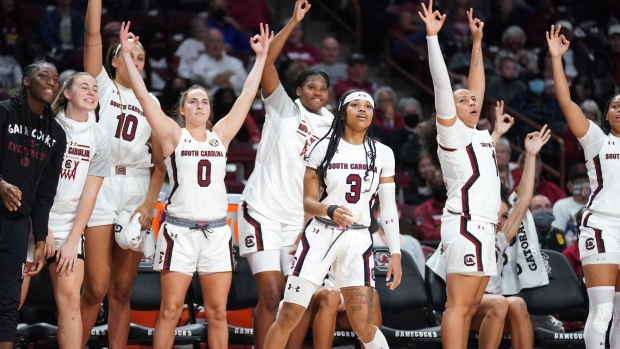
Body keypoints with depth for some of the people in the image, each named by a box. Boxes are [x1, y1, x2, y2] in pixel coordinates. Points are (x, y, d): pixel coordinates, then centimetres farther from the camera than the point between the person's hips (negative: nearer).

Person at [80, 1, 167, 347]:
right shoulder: (102, 86, 9)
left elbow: (160, 163, 11)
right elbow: (93, 35, -4)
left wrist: (150, 202, -2)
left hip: (137, 192, 3)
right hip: (100, 187, -3)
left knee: (122, 290, 5)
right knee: (96, 289, -9)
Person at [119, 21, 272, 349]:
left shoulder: (221, 135, 10)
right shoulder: (173, 135, 2)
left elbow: (246, 96, 11)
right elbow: (142, 95, -4)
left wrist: (261, 57, 11)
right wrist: (126, 55, -8)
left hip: (216, 231, 3)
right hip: (180, 230, -3)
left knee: (217, 311, 4)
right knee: (171, 310, -4)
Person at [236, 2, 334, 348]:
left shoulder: (332, 128, 13)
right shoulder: (283, 108, 3)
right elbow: (267, 62, -11)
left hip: (300, 218, 4)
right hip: (263, 211, -4)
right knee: (270, 294, -11)